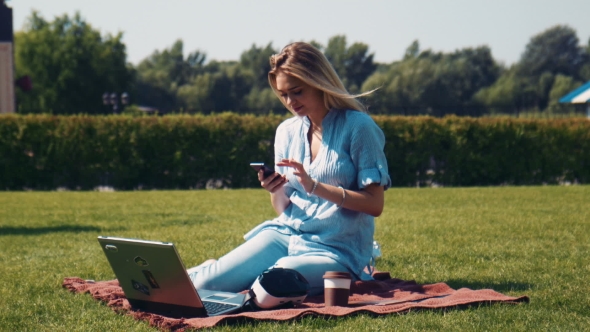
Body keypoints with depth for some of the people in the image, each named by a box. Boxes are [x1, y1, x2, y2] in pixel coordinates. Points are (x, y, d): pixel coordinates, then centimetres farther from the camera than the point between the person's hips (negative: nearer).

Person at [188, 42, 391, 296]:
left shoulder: (357, 127, -7)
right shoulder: (287, 131, 10)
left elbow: (375, 204, -13)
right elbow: (284, 210, 15)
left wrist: (315, 186, -21)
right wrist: (275, 192, -8)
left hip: (335, 249, -5)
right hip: (286, 234, 5)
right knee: (207, 284, -16)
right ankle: (213, 268, 17)